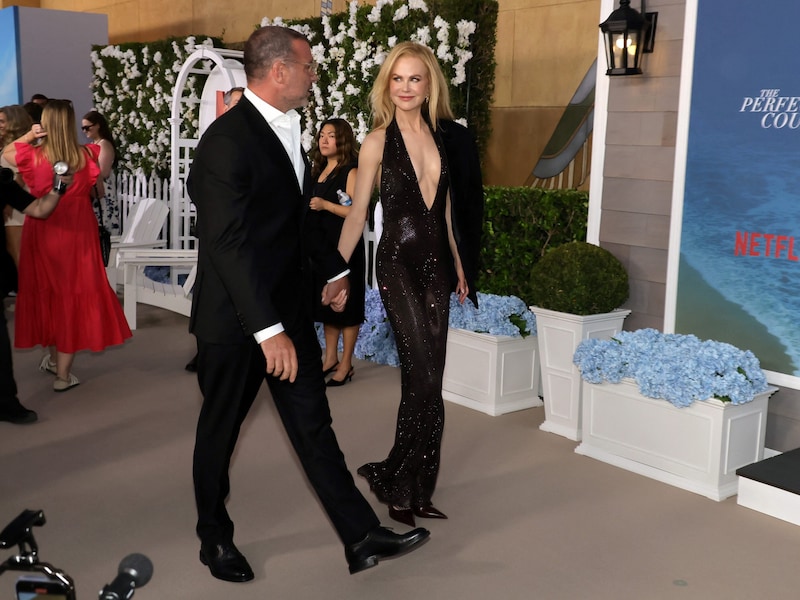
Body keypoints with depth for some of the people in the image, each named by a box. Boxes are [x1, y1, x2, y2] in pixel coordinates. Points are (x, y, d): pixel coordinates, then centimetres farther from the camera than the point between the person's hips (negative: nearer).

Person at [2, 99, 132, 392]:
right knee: (73, 295, 7)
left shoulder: (34, 156, -11)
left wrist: (28, 136, 3)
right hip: (77, 233, 0)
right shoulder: (87, 155, -10)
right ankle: (63, 373, 10)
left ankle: (52, 357, 34)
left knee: (46, 293, 19)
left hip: (43, 233, 1)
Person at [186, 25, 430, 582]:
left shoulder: (287, 130, 8)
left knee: (314, 422, 10)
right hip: (236, 317, -8)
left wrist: (335, 269, 28)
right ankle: (215, 538, 32)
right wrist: (268, 330, -30)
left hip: (287, 305, 8)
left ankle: (362, 536, 16)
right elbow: (230, 243, -27)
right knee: (221, 429, 12)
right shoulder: (227, 140, -21)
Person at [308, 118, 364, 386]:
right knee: (326, 303, 12)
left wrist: (326, 205, -21)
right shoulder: (319, 171, 14)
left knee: (346, 305, -1)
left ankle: (346, 364, 7)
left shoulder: (351, 172, -10)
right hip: (322, 246, 8)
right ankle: (330, 359, 22)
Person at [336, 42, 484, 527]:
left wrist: (459, 264, 18)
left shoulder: (442, 136, 9)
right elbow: (357, 215, -4)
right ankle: (401, 486, 9)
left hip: (438, 263, 5)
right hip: (399, 263, -5)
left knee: (425, 381, 8)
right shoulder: (378, 141, -3)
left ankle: (415, 489, 20)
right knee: (425, 381, -9)